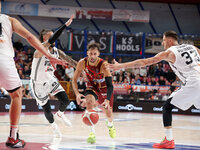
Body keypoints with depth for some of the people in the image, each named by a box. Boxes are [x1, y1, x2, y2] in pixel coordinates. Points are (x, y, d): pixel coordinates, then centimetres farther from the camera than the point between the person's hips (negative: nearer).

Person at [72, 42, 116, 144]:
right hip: (92, 87, 1)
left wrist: (107, 100, -51)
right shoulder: (82, 63, -25)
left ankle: (110, 125, 50)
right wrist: (77, 94, -31)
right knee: (89, 102, -32)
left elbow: (110, 85, -36)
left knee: (108, 114, 10)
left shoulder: (103, 65, -33)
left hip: (104, 89, -1)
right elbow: (74, 80, -14)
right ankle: (92, 132, -29)